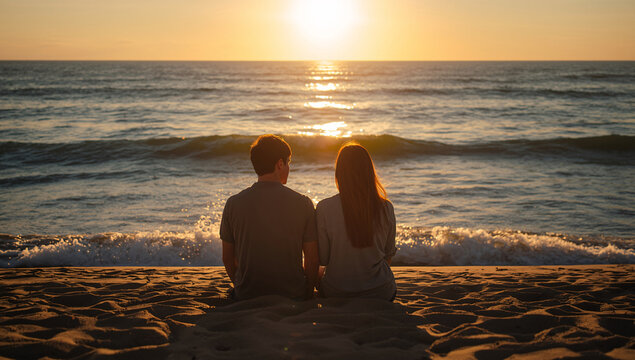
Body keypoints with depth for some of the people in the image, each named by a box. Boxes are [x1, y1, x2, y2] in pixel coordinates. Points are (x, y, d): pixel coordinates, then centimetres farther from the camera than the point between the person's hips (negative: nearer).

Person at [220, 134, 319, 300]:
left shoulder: (233, 203, -5)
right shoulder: (302, 203, -8)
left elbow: (227, 258, 3)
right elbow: (312, 259, -4)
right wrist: (308, 293, 12)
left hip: (246, 298, 1)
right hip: (293, 296, -1)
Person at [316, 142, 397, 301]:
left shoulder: (324, 208, -16)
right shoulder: (386, 208, -10)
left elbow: (322, 259, -8)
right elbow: (389, 254, 4)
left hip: (336, 293, -1)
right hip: (381, 292, 1)